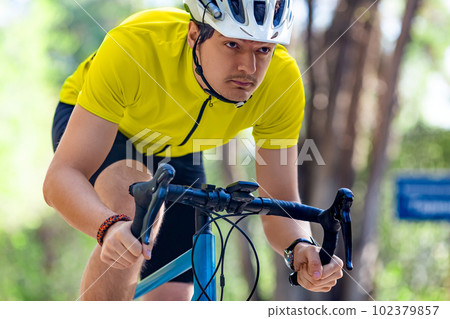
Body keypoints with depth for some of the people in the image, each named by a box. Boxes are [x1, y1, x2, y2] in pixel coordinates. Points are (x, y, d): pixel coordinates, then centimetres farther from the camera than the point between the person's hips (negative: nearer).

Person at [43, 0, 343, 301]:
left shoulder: (282, 80, -31)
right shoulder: (133, 46, -41)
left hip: (177, 153, 4)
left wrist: (301, 247, -44)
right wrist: (110, 227, -63)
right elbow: (61, 178, -43)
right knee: (134, 194, -36)